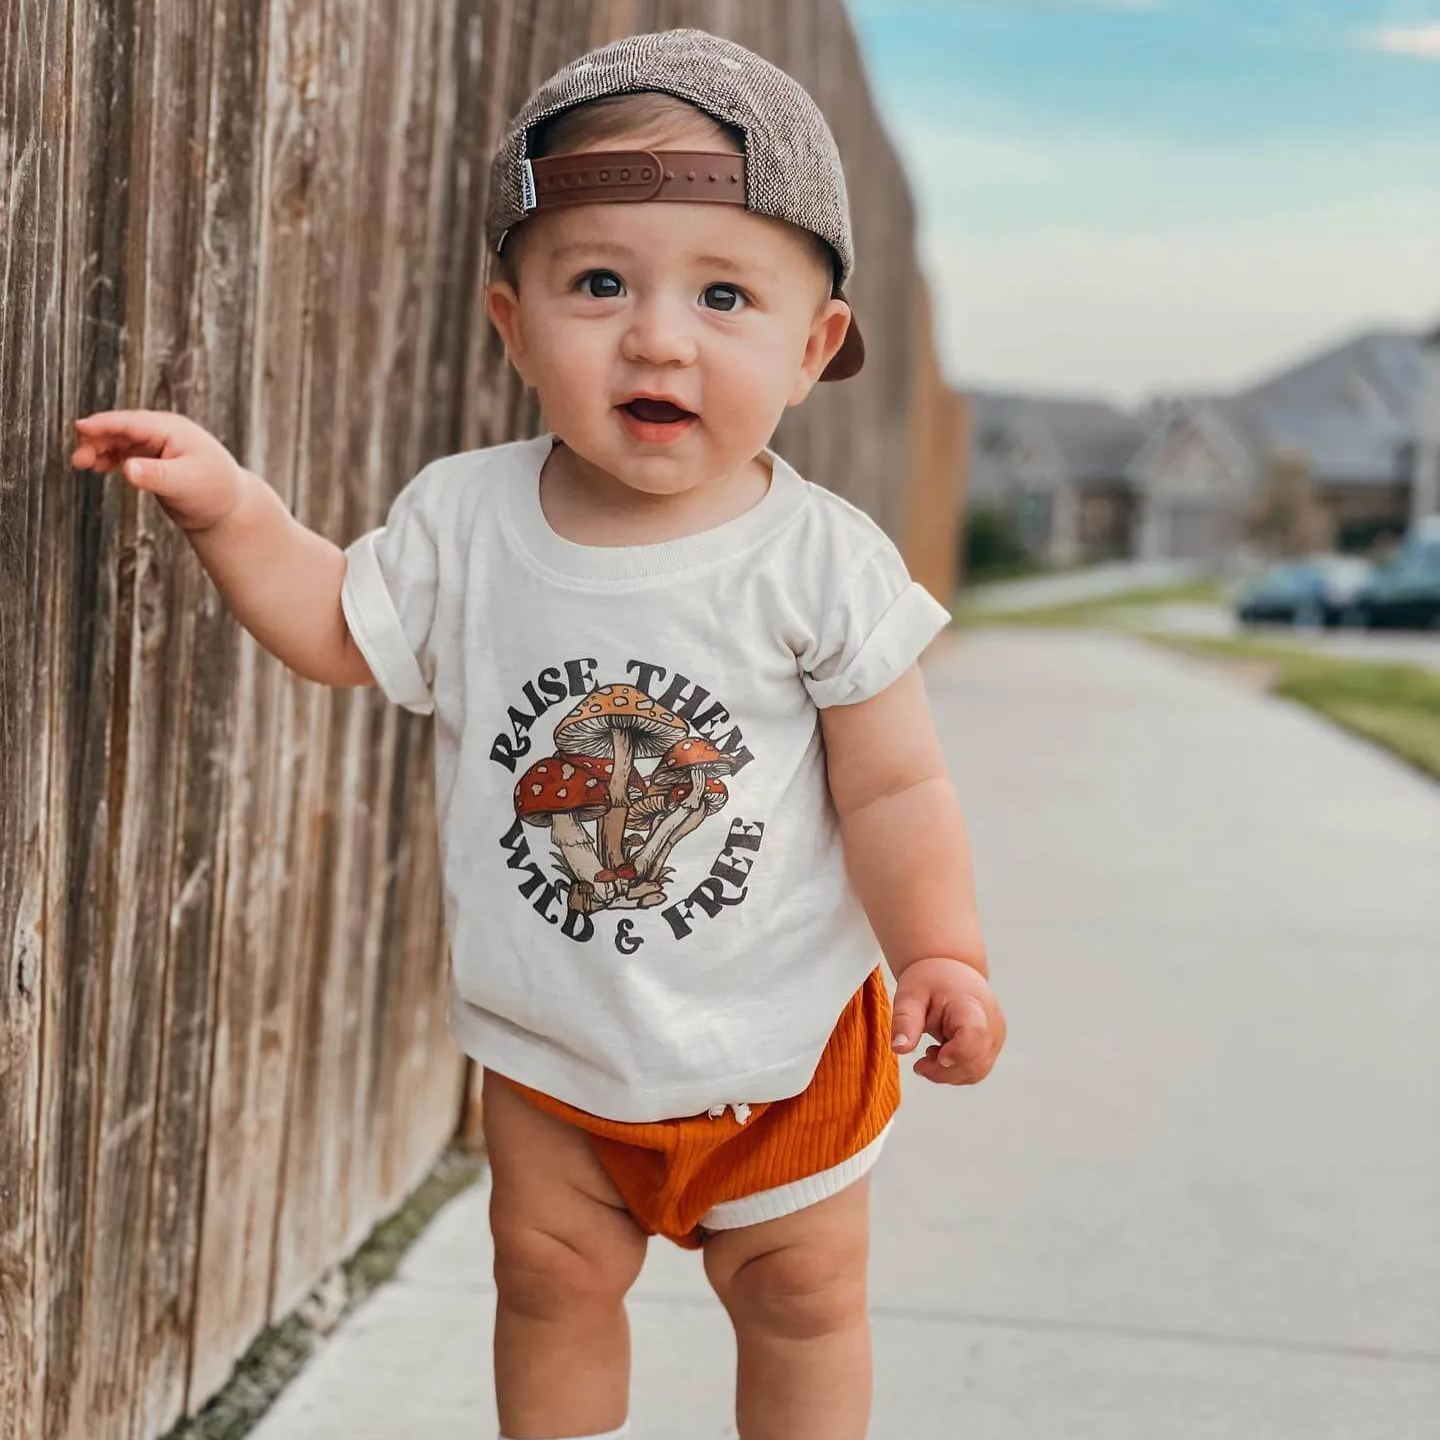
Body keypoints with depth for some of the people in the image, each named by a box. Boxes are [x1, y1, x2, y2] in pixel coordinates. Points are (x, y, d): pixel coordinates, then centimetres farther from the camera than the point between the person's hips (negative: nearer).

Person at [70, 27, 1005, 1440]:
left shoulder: (823, 559, -19)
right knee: (550, 1275, 18)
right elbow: (341, 629, 4)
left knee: (801, 1296, 17)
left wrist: (942, 954, -22)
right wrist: (231, 511, -8)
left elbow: (893, 791, -13)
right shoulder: (465, 519, -12)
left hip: (780, 1043, -2)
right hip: (547, 1046, 2)